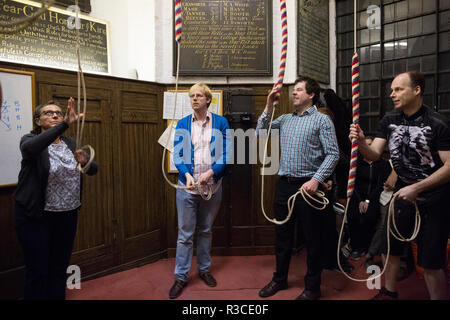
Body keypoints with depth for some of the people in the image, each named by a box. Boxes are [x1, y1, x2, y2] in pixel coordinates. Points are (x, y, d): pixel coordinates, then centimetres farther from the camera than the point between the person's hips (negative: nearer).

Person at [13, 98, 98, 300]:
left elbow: (94, 169, 0)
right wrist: (65, 124, -41)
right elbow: (30, 148, -32)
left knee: (60, 268, 15)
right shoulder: (30, 140, -6)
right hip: (35, 216, -4)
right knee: (37, 271, 5)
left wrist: (85, 162, -23)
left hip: (68, 215, 5)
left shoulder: (70, 143, 8)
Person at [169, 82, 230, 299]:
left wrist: (210, 172, -18)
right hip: (187, 186, 0)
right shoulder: (182, 124, 4)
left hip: (212, 186, 0)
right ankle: (181, 277, 19)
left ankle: (204, 269, 34)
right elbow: (177, 154, 0)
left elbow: (225, 153, -3)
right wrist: (187, 175, -17)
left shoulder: (221, 123, 1)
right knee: (185, 233, 5)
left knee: (206, 231, 16)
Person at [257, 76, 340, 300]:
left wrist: (316, 179, -20)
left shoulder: (322, 120, -2)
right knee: (282, 235, 16)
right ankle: (280, 279, 33)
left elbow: (333, 154, -9)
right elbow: (260, 133, 11)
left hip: (307, 185, -5)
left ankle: (312, 287, 23)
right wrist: (268, 107, 5)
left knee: (312, 238, 6)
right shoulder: (285, 119, 14)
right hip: (284, 184, 5)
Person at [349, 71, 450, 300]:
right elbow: (374, 155, -3)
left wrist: (416, 188, -22)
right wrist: (360, 142, -23)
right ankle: (389, 292, 36)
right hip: (403, 191, 6)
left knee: (431, 261, 0)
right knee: (391, 247, 16)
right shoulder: (389, 121, 1)